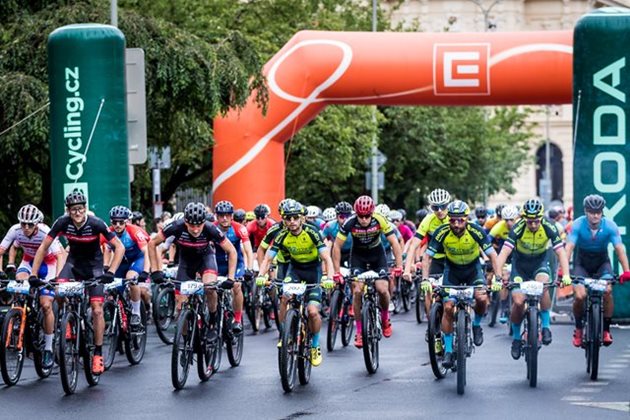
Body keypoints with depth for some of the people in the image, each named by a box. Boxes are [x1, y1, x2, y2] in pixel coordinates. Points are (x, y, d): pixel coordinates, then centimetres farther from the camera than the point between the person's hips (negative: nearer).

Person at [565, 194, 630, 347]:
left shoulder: (610, 226, -21)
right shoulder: (578, 225, -23)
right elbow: (569, 247, -30)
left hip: (602, 262, 0)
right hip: (582, 263, 0)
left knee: (607, 291, -25)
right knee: (579, 295, -21)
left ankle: (606, 330, -9)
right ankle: (578, 328, 5)